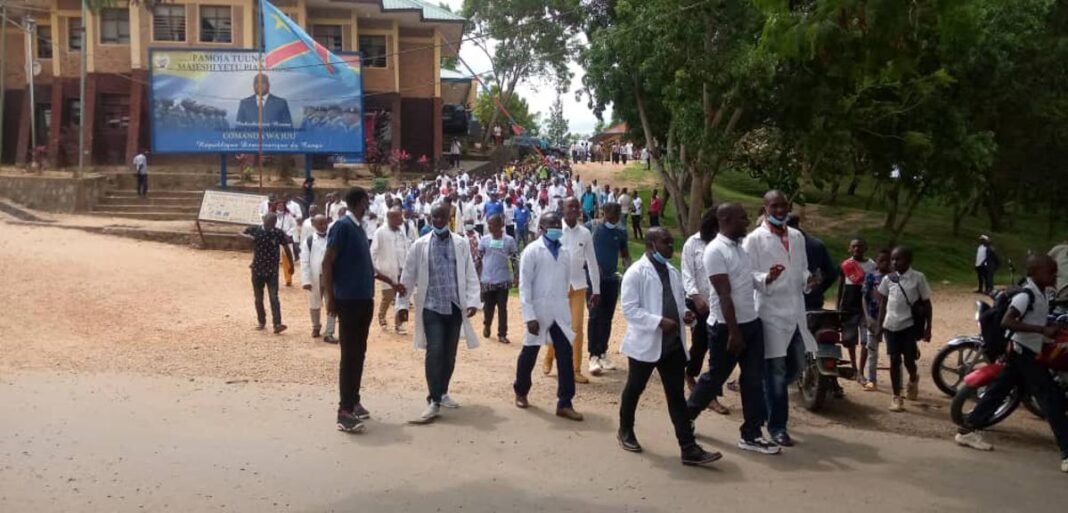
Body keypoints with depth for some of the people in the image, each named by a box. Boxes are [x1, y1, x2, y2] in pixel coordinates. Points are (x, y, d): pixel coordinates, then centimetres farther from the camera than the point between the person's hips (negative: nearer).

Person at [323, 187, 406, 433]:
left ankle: (353, 401, 22)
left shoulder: (359, 228, 13)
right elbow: (327, 263, -12)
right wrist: (330, 298, -13)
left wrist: (391, 283, 26)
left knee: (359, 353, 12)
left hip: (364, 299, 8)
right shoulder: (342, 226, -12)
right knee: (349, 355, -7)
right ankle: (345, 411, -3)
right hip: (348, 300, -8)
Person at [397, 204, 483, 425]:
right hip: (431, 307, -2)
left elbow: (470, 274, 1)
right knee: (435, 352, -11)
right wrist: (402, 304, -1)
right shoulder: (420, 245, 1)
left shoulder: (461, 244, 3)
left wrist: (472, 301, -10)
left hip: (455, 307, 2)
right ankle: (434, 401, -6)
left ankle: (442, 393, 27)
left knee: (449, 354, 10)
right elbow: (408, 276, 3)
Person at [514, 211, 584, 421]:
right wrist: (529, 315, -16)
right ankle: (521, 392, 33)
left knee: (565, 356, -1)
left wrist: (563, 305, 11)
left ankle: (564, 403, 5)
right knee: (529, 354, 11)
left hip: (560, 312, 4)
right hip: (538, 312, -4)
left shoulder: (565, 252, 7)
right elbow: (524, 285, -11)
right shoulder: (532, 251, -8)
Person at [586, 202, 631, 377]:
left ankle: (603, 353, 21)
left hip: (612, 279, 4)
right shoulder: (592, 228, -6)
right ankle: (593, 356, -8)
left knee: (607, 317, 10)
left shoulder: (621, 231, 5)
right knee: (595, 316, -8)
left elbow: (625, 254, 13)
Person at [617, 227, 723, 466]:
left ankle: (689, 448, 3)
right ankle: (626, 431, 35)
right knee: (634, 389, 13)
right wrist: (659, 321, -25)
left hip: (673, 343, 6)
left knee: (677, 395, 4)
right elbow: (629, 310, -17)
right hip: (645, 343, -6)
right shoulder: (636, 272, -12)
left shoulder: (673, 272, 10)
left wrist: (685, 313, -4)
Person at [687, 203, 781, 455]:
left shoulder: (742, 246, 10)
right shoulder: (716, 250, -16)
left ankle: (751, 435, 14)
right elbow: (724, 295, -20)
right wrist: (733, 332, -22)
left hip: (752, 322, 7)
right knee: (715, 377, 6)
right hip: (726, 326, -7)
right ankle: (685, 417, 27)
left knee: (754, 380, 7)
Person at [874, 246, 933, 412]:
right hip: (891, 325, 3)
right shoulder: (888, 279, 5)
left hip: (910, 325, -3)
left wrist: (928, 327, -1)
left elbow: (926, 303, 0)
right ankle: (896, 397, 12)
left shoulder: (918, 278, -4)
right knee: (895, 360, 4)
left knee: (909, 359, -2)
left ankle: (913, 379, 33)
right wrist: (880, 325, 9)